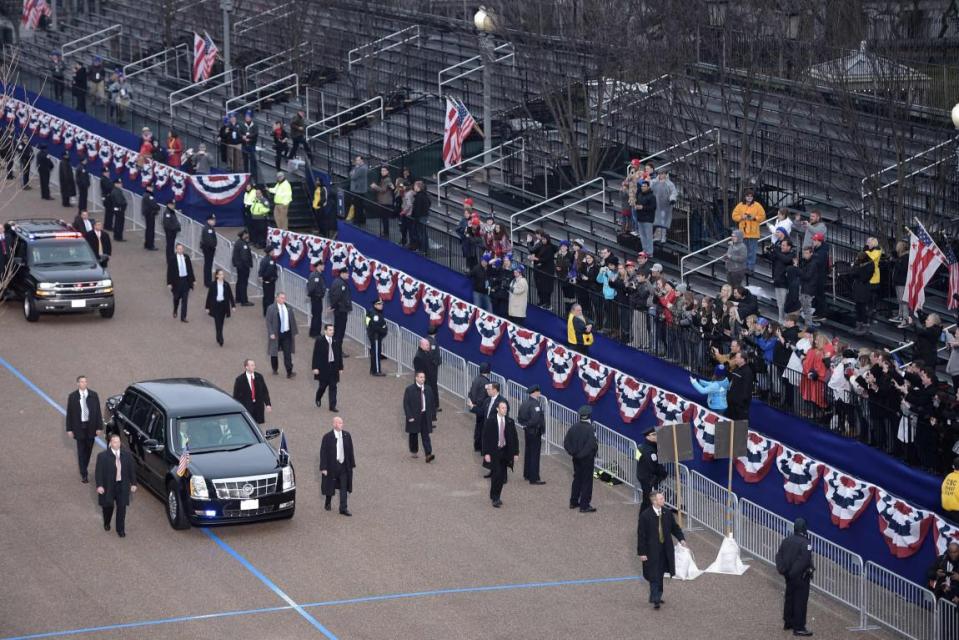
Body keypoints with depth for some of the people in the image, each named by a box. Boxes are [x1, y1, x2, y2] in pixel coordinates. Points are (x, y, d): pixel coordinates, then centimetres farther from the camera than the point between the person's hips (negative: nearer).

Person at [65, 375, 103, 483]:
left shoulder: (93, 395, -1)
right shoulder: (72, 397, -4)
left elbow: (98, 412, 1)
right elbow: (69, 414, -1)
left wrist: (99, 427, -3)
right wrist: (69, 429, -4)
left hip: (91, 426, 2)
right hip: (79, 427, -2)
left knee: (88, 450, 12)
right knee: (81, 451, 0)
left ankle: (84, 469, 29)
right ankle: (83, 474, 5)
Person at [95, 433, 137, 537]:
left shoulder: (126, 455, -1)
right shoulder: (103, 456, -11)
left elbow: (132, 469, 6)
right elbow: (99, 472, -10)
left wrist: (133, 484, 5)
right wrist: (99, 486, -17)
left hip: (122, 485, 2)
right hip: (108, 485, -2)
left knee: (122, 507, 0)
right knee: (108, 506, 13)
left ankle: (120, 529, 13)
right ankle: (106, 524, 41)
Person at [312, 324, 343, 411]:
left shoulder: (336, 341, 2)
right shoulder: (319, 341, -8)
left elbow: (340, 354, 8)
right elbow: (316, 355, -7)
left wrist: (340, 367, 6)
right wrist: (315, 368, -12)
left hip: (334, 367, 3)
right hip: (323, 367, -3)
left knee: (333, 387, 2)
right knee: (323, 385, 8)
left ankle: (332, 406, 5)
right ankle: (318, 399, 38)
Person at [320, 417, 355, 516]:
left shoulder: (347, 435, 1)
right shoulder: (327, 437, -10)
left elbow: (350, 451, 7)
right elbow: (323, 453, -9)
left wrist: (352, 464, 7)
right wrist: (323, 468, -12)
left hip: (344, 466, 3)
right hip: (332, 466, -3)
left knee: (344, 488, 1)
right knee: (330, 486, 12)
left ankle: (343, 508, 4)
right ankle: (327, 503, 37)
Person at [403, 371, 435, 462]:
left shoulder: (428, 390, 5)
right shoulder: (410, 390, -7)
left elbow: (432, 403, 11)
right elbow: (406, 404, -8)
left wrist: (432, 415, 6)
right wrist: (409, 416, -15)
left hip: (425, 416, 2)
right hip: (414, 417, -2)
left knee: (425, 435, -4)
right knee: (413, 434, 11)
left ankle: (428, 455, -11)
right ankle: (413, 452, 30)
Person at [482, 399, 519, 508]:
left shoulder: (509, 422, 2)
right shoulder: (490, 421, -7)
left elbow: (514, 438, 7)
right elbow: (485, 438, -6)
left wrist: (516, 453, 3)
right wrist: (486, 453, -11)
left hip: (505, 451, 4)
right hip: (493, 452, -4)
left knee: (502, 476, 6)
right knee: (496, 474, -11)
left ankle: (497, 497, 19)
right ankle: (494, 498, -1)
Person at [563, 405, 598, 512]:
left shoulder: (574, 427, -1)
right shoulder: (590, 429, -20)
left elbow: (566, 442, 0)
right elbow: (593, 445, -26)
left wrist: (572, 452, 5)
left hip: (576, 458, 6)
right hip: (587, 459, -6)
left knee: (577, 479, 21)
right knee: (587, 481, 2)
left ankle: (573, 502, 29)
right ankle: (584, 506, 4)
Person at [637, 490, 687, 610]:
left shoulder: (667, 513, 3)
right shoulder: (645, 516, -12)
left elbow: (675, 527, 14)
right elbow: (641, 535, -10)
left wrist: (681, 538, -4)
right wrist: (641, 553, -12)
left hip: (665, 550, 5)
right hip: (652, 551, -5)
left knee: (660, 574, 15)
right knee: (654, 576, -6)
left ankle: (657, 596, 28)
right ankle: (655, 600, -5)